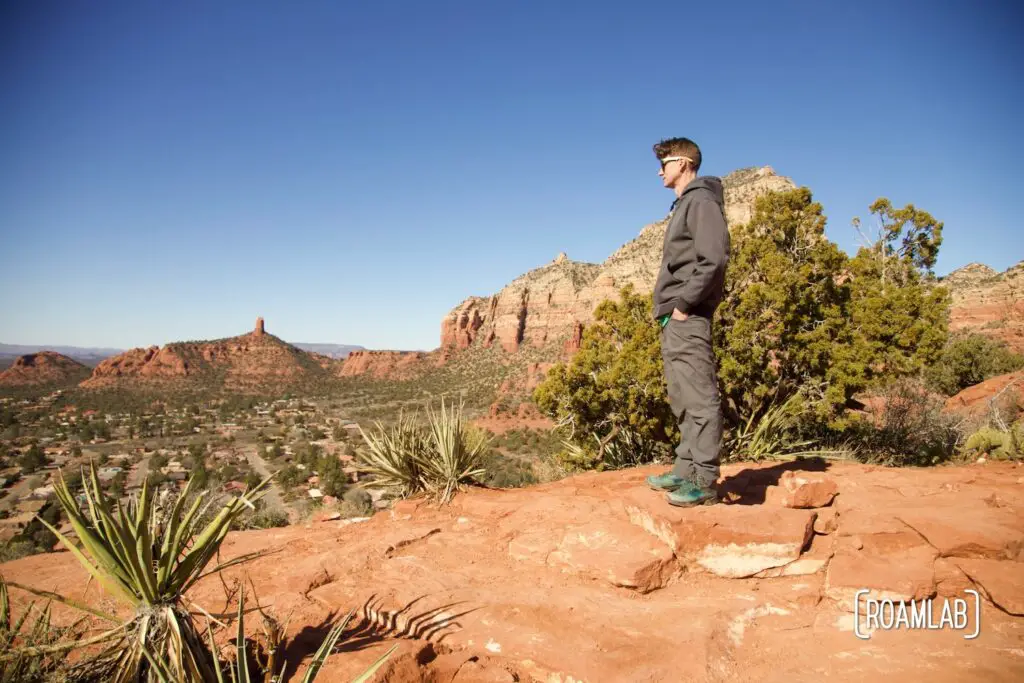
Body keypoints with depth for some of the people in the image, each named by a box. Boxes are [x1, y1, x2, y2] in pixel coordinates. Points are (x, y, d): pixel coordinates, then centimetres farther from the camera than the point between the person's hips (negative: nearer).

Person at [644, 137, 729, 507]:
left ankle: (704, 482, -3)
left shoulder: (701, 200, -7)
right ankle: (686, 470, 21)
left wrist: (684, 303, -17)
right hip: (674, 321, 11)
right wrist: (670, 308, 14)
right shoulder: (684, 205, 22)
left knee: (700, 399, -8)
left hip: (687, 319, -10)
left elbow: (714, 259, -19)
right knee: (683, 401, 13)